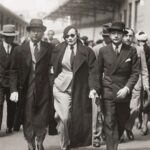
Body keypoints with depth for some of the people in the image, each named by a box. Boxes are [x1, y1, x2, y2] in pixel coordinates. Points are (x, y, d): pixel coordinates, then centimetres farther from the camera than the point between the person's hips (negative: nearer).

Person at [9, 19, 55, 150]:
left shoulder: (50, 48, 1)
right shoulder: (20, 50, 1)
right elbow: (14, 72, 1)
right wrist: (14, 90, -7)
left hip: (44, 90, 0)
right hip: (27, 91, 1)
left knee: (43, 120, 5)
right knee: (28, 121, 8)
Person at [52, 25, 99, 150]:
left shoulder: (87, 51, -1)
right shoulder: (59, 50, 3)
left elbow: (92, 71, -6)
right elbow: (54, 68, 11)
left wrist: (93, 88, -16)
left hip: (79, 90, 0)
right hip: (61, 87, 0)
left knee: (78, 119, 4)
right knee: (64, 118, -6)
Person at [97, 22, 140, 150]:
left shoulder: (131, 51, -2)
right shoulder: (103, 51, 1)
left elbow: (135, 72, -3)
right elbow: (98, 72, 7)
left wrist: (127, 88, -15)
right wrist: (98, 89, 3)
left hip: (124, 92, 1)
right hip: (108, 91, -1)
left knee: (122, 122, 14)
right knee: (109, 123, -7)